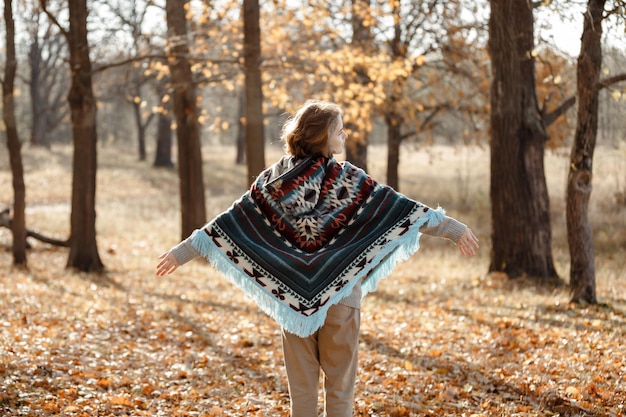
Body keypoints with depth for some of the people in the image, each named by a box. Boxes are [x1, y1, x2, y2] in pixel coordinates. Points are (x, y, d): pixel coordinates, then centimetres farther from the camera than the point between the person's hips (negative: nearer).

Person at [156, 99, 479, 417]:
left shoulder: (274, 180, -2)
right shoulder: (347, 179, -9)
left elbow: (230, 223, -4)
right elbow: (399, 208, -11)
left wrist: (182, 252, 2)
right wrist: (455, 229, -9)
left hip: (292, 296, 2)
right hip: (339, 295, -2)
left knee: (301, 383, 10)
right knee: (340, 381, 9)